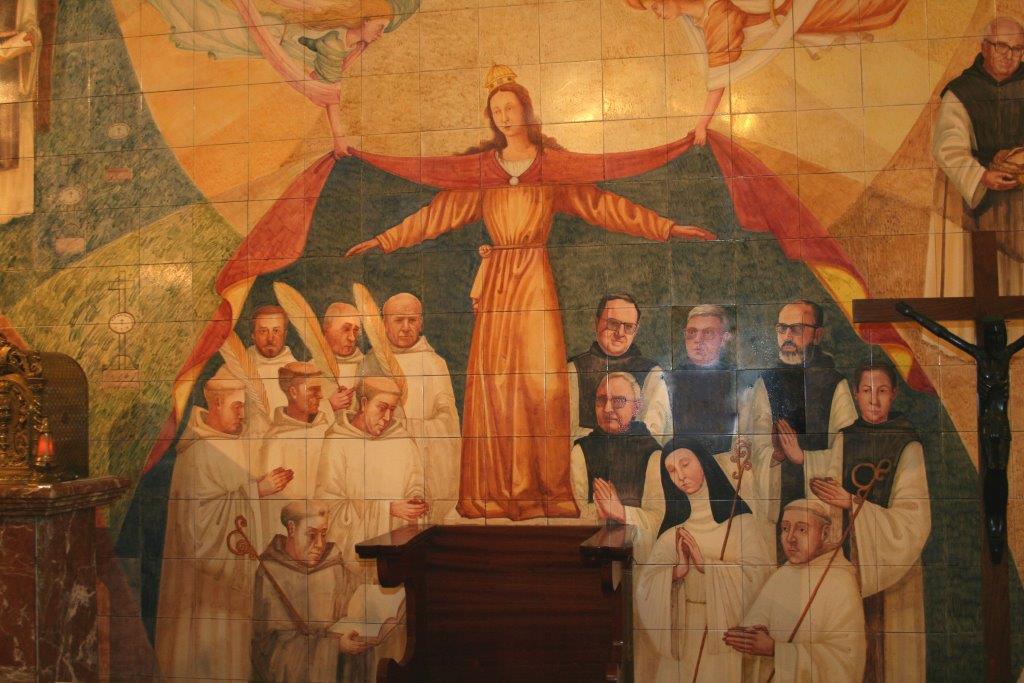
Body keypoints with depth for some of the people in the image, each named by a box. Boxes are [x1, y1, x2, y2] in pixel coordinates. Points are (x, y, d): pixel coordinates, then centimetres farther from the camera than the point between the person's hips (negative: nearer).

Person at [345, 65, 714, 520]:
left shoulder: (553, 163, 7)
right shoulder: (482, 166, 12)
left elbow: (602, 205, 4)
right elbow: (439, 213, 13)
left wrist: (668, 228, -1)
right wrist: (385, 241, 10)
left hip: (535, 277, -1)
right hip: (495, 277, 2)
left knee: (542, 378, -8)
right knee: (495, 379, -2)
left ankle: (545, 488, 0)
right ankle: (500, 489, 4)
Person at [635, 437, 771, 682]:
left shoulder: (736, 516, -2)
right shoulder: (673, 526, 7)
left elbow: (759, 572, -13)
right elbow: (646, 583, -1)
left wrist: (706, 564, -17)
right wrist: (676, 571, -19)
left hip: (728, 630, -2)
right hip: (682, 633, 3)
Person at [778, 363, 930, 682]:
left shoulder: (908, 447, -10)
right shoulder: (844, 440, 2)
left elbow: (912, 521, -14)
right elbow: (830, 506, 5)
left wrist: (853, 504, -21)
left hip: (893, 569, -3)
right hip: (851, 561, 3)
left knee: (890, 650, 5)